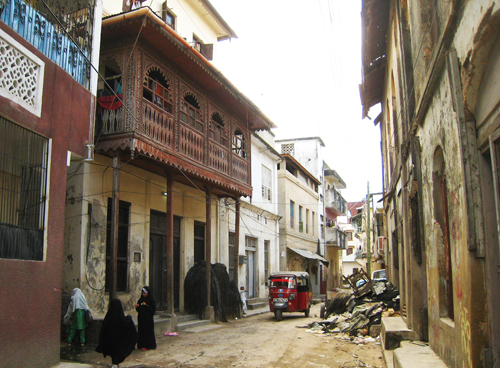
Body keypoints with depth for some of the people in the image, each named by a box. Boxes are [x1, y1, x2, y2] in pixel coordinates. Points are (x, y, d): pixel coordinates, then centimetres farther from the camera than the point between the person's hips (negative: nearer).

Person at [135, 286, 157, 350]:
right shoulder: (141, 300, 9)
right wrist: (137, 307, -8)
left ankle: (147, 345, 5)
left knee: (148, 332, -2)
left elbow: (153, 310, -14)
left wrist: (146, 306, -22)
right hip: (141, 318, 6)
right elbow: (138, 310, 13)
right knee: (142, 331, 6)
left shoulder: (152, 301, -8)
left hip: (148, 319, -5)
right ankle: (142, 345, 14)